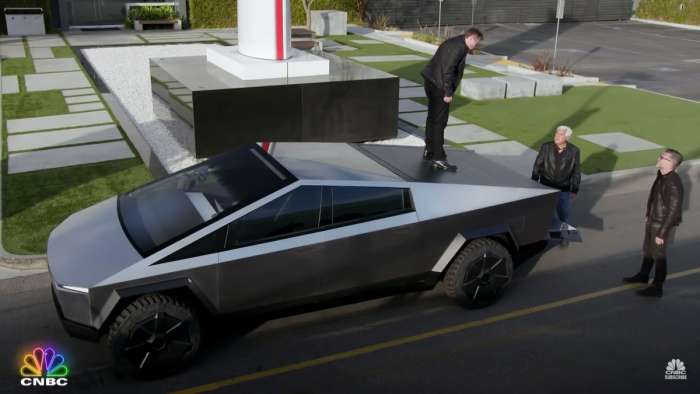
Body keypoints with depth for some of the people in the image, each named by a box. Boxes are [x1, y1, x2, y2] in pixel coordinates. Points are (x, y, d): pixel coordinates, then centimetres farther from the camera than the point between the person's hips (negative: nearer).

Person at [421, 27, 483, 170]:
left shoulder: (453, 43, 15)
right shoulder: (459, 47, -17)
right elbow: (448, 70, -22)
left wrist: (448, 91, 17)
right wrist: (448, 93, -18)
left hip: (431, 82, 11)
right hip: (439, 86, -11)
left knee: (432, 118, 19)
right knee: (439, 121, -7)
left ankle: (429, 151, 31)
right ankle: (438, 158, -4)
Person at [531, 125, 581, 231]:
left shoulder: (574, 151, -11)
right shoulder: (546, 147, -12)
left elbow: (576, 172, -3)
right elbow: (537, 166, -3)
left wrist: (574, 190, -1)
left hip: (564, 189, 1)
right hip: (547, 187, -1)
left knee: (564, 214, 13)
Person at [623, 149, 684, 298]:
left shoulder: (673, 184, -31)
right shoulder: (661, 175, -3)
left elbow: (673, 212, -26)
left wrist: (662, 233, -21)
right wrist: (649, 215, 21)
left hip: (663, 225, -9)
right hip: (652, 221, 9)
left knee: (658, 255, 7)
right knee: (647, 250, 24)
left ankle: (657, 288, 22)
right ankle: (643, 275, 46)